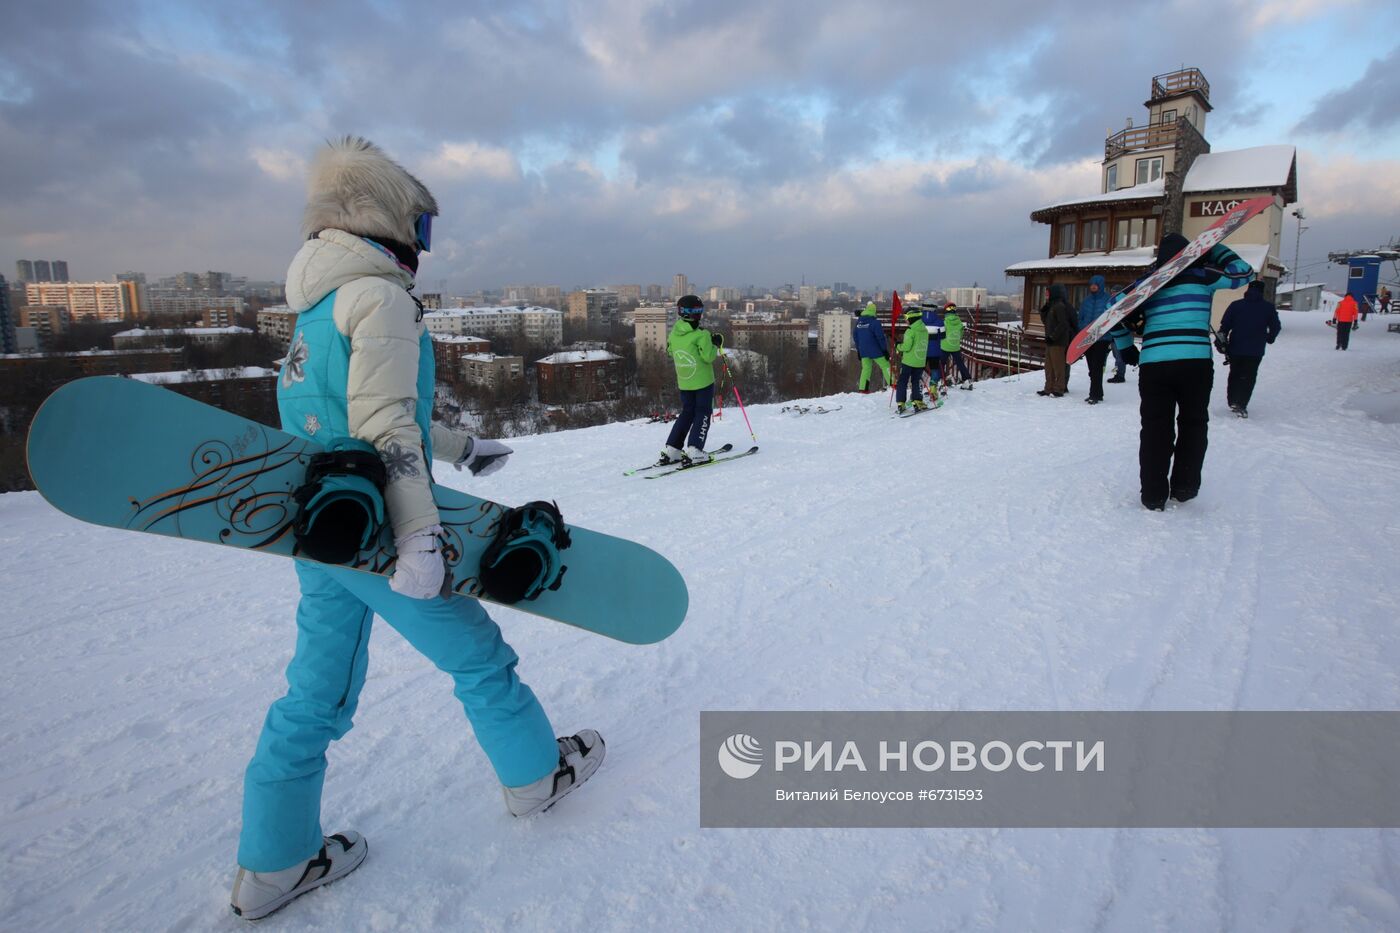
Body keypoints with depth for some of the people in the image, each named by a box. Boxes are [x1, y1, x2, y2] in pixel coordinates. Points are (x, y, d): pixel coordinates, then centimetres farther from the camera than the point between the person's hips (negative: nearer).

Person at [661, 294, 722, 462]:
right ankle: (694, 450, -7)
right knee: (703, 414, 4)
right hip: (703, 381, -6)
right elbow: (709, 357, -18)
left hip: (684, 382, 6)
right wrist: (715, 345, 0)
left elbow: (670, 352, 14)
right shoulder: (701, 335, -17)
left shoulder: (673, 334, 0)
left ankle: (671, 450, 12)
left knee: (687, 413, 16)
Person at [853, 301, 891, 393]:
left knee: (866, 368, 13)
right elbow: (881, 337, -13)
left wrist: (858, 350, 22)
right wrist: (885, 350, -6)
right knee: (885, 366, 3)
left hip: (863, 351, 6)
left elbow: (856, 337, 14)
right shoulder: (874, 322, -13)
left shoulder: (858, 321, 6)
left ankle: (863, 388, 4)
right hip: (875, 350, -6)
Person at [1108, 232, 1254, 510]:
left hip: (1153, 365, 1)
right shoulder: (1202, 275, 6)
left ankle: (1154, 495, 7)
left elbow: (1118, 316, 10)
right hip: (1195, 362, -1)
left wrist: (1127, 350, 21)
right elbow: (1244, 272, 18)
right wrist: (1216, 249, 27)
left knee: (1155, 429, 6)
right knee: (1193, 424, 17)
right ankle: (1184, 487, 19)